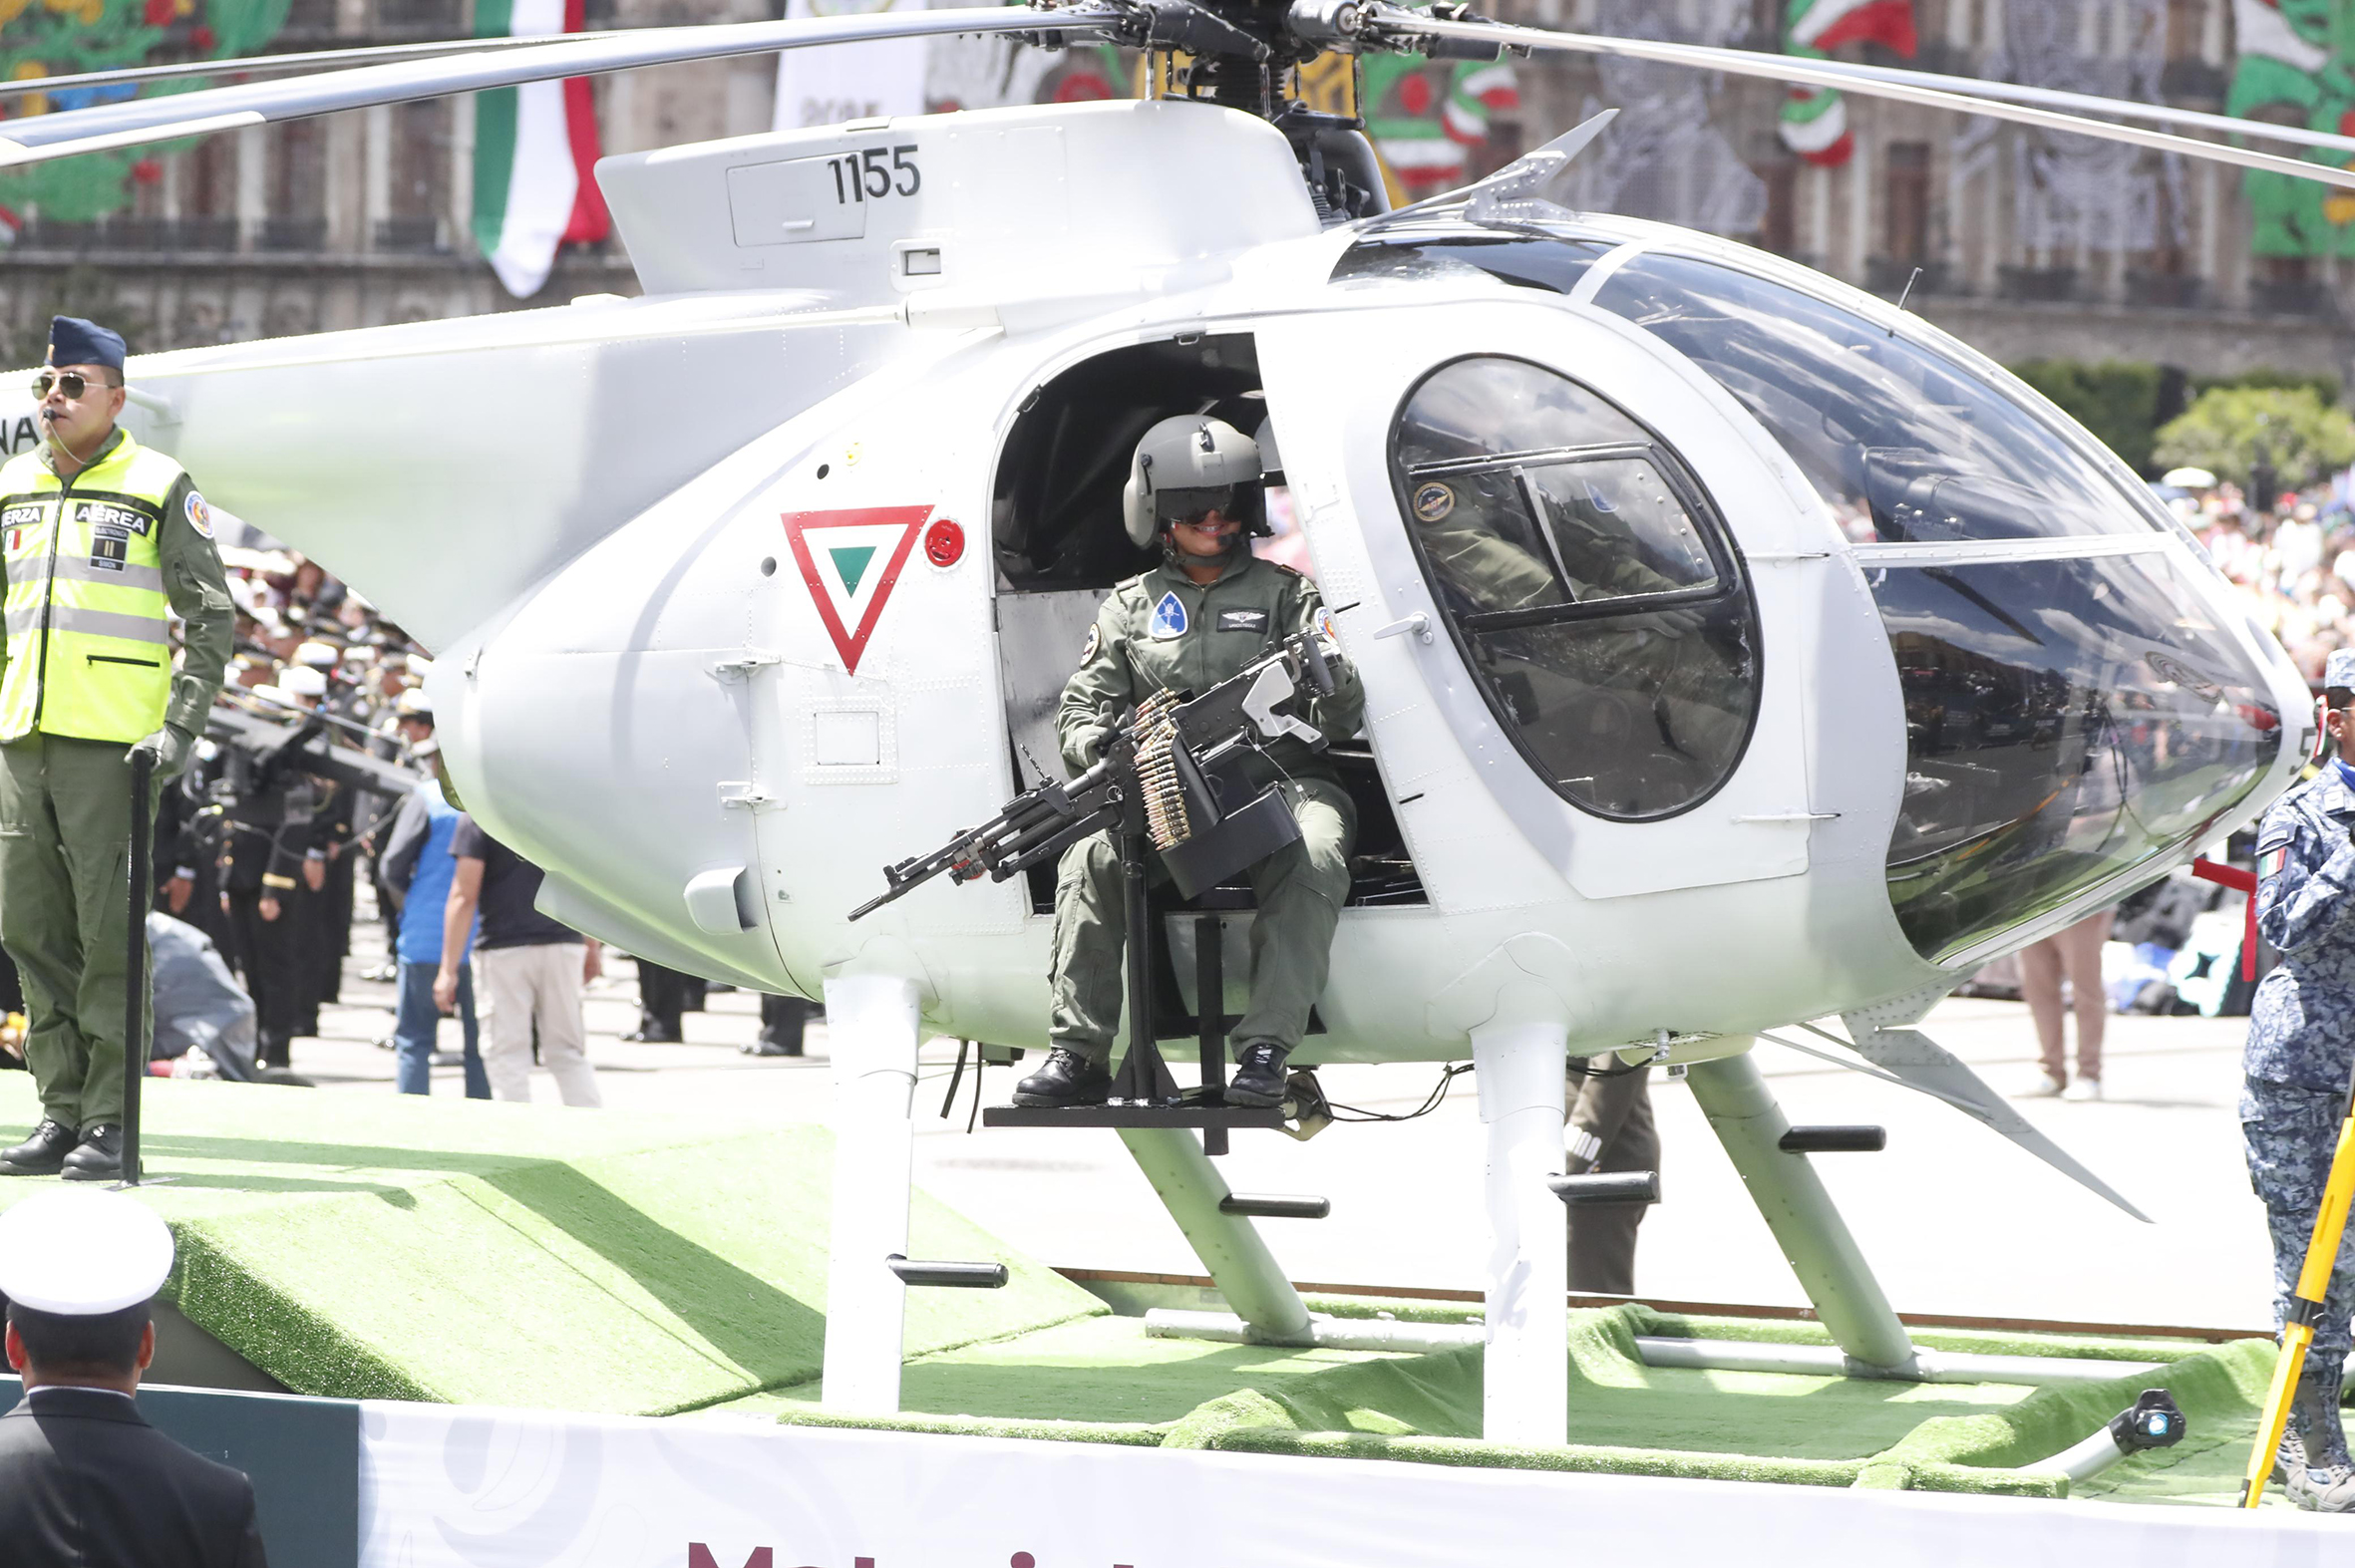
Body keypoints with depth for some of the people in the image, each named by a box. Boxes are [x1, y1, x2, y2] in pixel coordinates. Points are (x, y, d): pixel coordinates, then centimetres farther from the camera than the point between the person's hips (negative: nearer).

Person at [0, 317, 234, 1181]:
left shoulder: (160, 488, -1)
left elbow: (210, 616, -3)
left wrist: (179, 728, -12)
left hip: (111, 743, -6)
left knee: (110, 934, -6)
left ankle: (111, 1123, -4)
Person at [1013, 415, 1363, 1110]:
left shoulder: (1285, 595, 12)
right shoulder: (1130, 607, 17)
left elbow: (1341, 722, 4)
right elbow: (1081, 706, 14)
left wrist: (1333, 681, -22)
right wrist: (1096, 746, -12)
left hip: (1278, 781, -1)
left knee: (1313, 857, -35)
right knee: (1091, 856, -27)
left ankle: (1265, 1052, -39)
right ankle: (1076, 1055, -25)